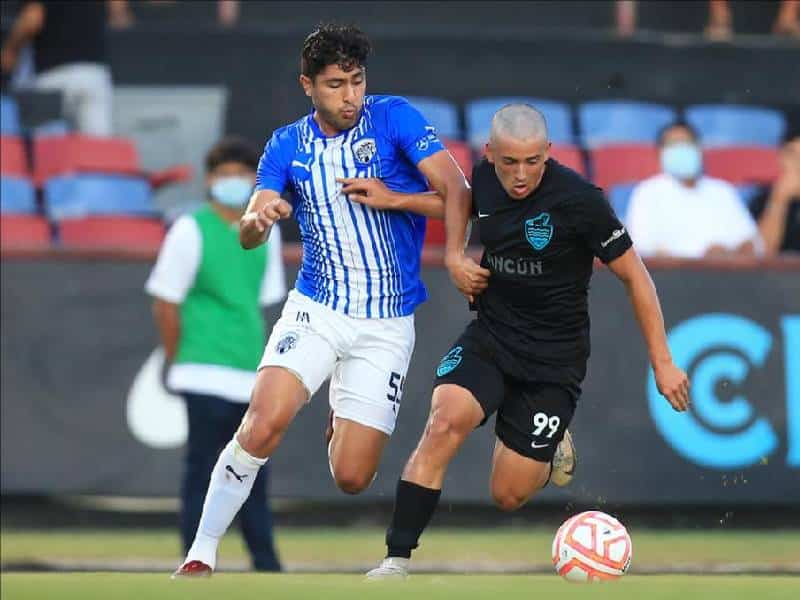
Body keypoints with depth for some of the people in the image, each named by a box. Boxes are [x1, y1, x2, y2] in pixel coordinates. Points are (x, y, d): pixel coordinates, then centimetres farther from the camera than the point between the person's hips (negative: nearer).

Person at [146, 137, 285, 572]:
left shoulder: (265, 231, 10)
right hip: (207, 375, -6)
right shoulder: (191, 229, -6)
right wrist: (178, 362, -2)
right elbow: (165, 303, -5)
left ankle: (266, 567, 18)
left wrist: (257, 356, 15)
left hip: (251, 374, 6)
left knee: (253, 476, 11)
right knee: (202, 472, -5)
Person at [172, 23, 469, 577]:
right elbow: (247, 235, -3)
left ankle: (344, 424, 35)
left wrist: (391, 198, -21)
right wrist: (258, 218, -26)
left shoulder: (394, 118, -5)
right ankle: (201, 557, -13)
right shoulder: (287, 146, 4)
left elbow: (459, 198, -7)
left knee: (351, 478, -3)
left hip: (387, 326, -1)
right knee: (263, 426, -24)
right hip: (316, 311, 1)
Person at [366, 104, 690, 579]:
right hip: (488, 339, 3)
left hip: (553, 358, -3)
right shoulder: (484, 176, -7)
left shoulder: (579, 200, -20)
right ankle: (397, 562, -23)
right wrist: (454, 255, 3)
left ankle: (551, 452, 36)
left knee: (508, 495, -1)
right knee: (444, 421, -27)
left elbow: (634, 276, -11)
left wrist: (663, 363, -9)